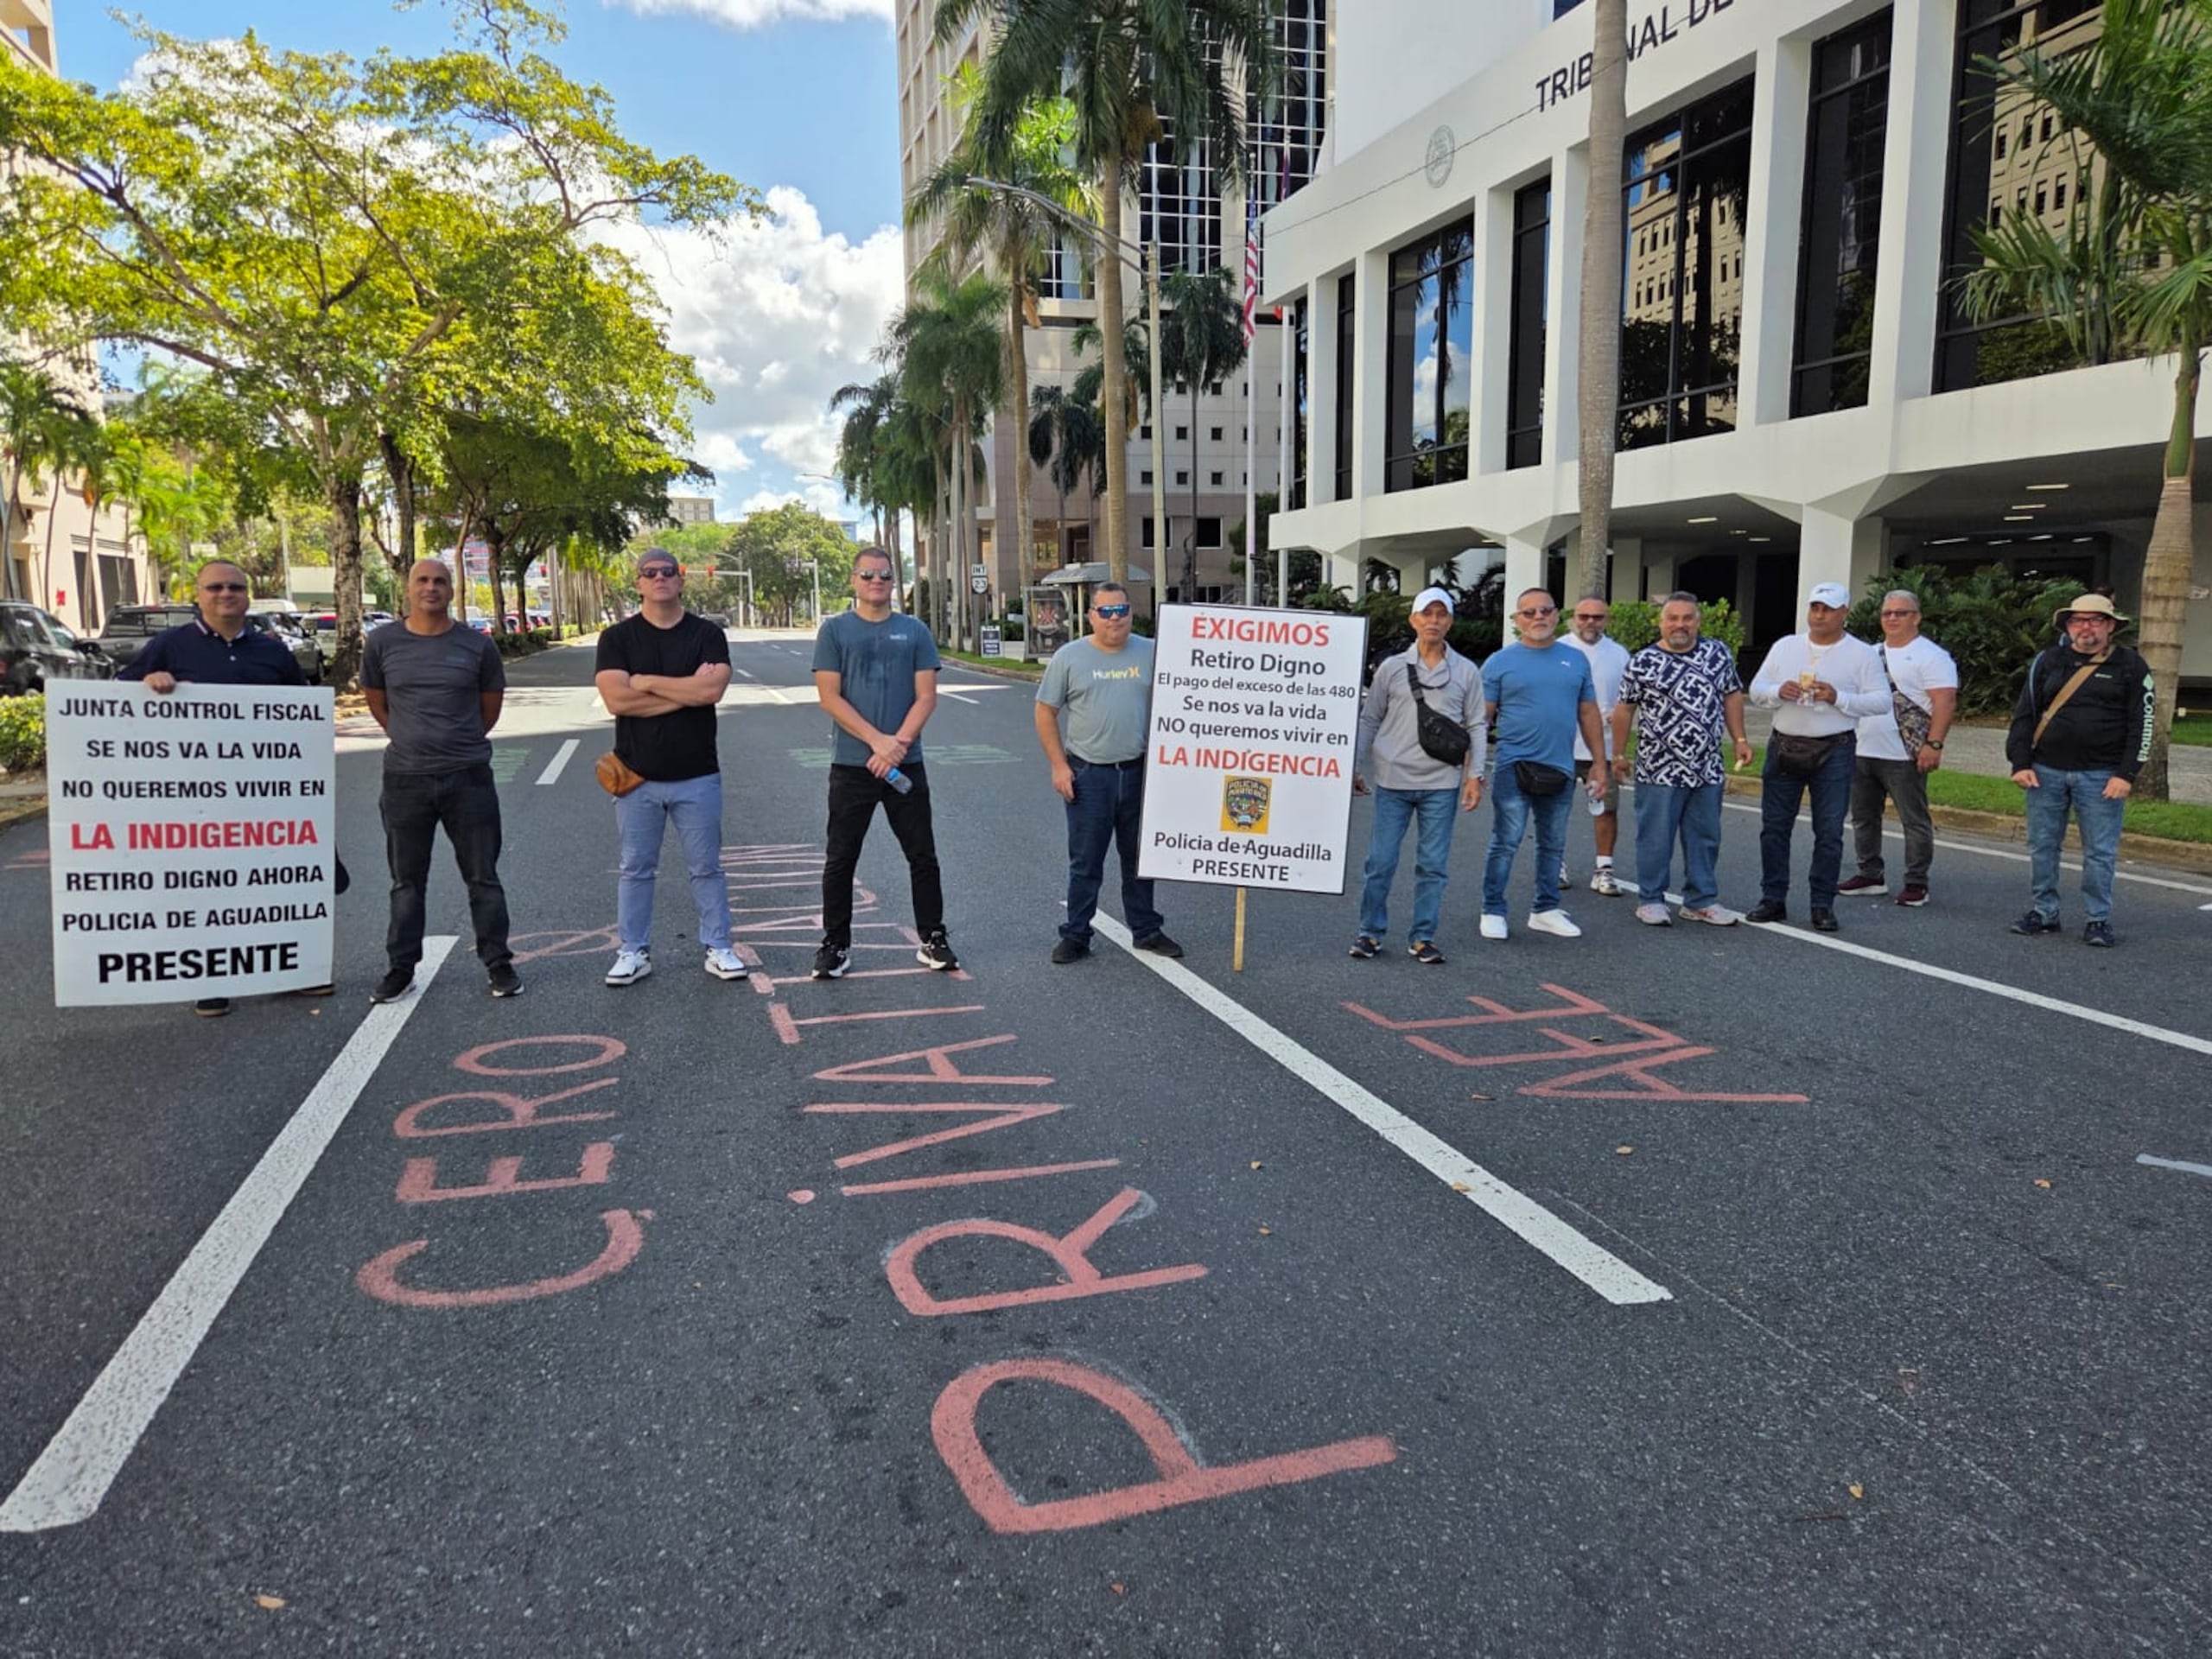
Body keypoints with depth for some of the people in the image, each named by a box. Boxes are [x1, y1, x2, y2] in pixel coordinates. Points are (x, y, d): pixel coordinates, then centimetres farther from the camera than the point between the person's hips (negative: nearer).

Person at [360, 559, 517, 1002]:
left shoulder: (477, 645, -2)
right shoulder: (382, 644, 0)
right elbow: (377, 703, 14)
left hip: (469, 777, -1)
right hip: (405, 779, 1)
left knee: (483, 877, 6)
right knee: (407, 881, 11)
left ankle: (499, 964, 16)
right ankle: (400, 969, 20)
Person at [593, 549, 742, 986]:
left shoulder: (707, 634, 0)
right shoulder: (617, 638, 1)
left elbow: (712, 690, -17)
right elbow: (616, 700, -14)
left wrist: (647, 681, -13)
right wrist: (687, 691, -15)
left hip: (697, 778, 0)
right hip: (637, 778, 1)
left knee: (706, 868, 8)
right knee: (636, 869, 9)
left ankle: (718, 948, 19)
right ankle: (633, 952, 19)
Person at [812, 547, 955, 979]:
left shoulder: (914, 632, 7)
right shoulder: (835, 630, 2)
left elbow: (926, 697, 1)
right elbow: (829, 697, -6)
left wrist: (898, 744, -14)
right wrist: (879, 741, -15)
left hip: (906, 764, 1)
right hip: (851, 765, -1)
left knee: (923, 857, 7)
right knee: (841, 860, 5)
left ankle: (933, 940, 18)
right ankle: (835, 945, 16)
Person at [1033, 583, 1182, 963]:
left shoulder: (1150, 653, 3)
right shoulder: (1069, 657, -1)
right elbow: (1046, 712, 1)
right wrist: (1059, 765, -6)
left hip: (1139, 772, 2)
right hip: (1088, 774, -2)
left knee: (1140, 858, 14)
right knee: (1085, 862, 4)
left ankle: (1146, 930, 26)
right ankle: (1075, 935, 14)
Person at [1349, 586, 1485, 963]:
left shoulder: (1467, 672, 5)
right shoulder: (1391, 667, 4)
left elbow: (1476, 726, 7)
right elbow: (1369, 720, 9)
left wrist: (1475, 775, 0)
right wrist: (1355, 767, 6)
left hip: (1441, 784, 1)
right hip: (1392, 781, 0)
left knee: (1433, 865, 5)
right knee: (1380, 861, 2)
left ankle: (1423, 939, 15)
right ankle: (1371, 932, 16)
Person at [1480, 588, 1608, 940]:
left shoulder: (1576, 660, 11)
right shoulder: (1501, 662, -1)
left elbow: (1588, 714, 13)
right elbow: (1481, 717, -3)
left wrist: (1599, 763, 10)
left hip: (1560, 769, 4)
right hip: (1514, 767, -4)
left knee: (1553, 845, 12)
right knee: (1506, 843, -2)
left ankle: (1546, 910, 23)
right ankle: (1492, 911, 7)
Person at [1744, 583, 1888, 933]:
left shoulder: (1862, 654, 1)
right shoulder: (1785, 646, 10)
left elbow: (1881, 700, -4)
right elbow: (1756, 690, 9)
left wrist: (1838, 698, -18)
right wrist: (1778, 691, -13)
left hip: (1834, 751, -3)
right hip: (1784, 747, 3)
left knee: (1829, 832, 1)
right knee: (1774, 826, 5)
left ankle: (1823, 905, 9)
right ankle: (1773, 898, 14)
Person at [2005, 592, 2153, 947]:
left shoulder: (2131, 665, 2)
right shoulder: (2048, 661, 8)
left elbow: (2142, 724, -1)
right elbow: (2024, 714, 8)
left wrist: (2126, 775, -8)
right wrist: (2021, 764, -1)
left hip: (2101, 776, -2)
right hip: (2046, 771, 3)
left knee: (2100, 853, 0)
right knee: (2041, 847, 7)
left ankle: (2099, 920, 10)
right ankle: (2044, 912, 18)